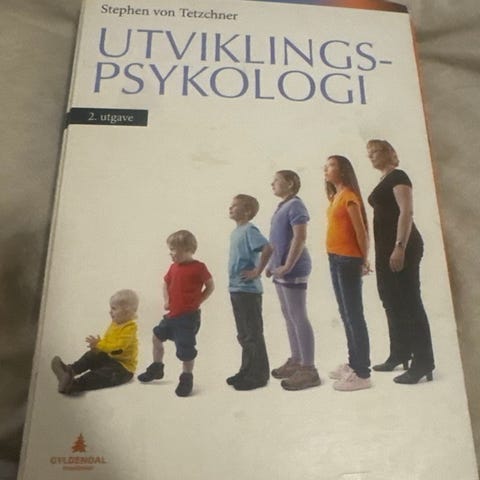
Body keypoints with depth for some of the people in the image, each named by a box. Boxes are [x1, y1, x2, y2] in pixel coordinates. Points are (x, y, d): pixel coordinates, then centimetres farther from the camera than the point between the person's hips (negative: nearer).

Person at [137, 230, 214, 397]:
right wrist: (166, 300, 6)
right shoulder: (174, 267, 5)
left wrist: (197, 302, -9)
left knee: (186, 349, -1)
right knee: (157, 336, 19)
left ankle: (186, 379, 20)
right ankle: (156, 368, 39)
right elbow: (166, 283, 20)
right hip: (172, 314, 8)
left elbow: (210, 286, -5)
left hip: (189, 316, -7)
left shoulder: (198, 267, -14)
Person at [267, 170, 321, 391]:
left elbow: (300, 238, -20)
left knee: (299, 318, -6)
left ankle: (308, 369, 0)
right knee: (289, 317, 15)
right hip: (281, 270, 9)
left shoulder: (295, 205, -11)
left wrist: (287, 266, -22)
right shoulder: (283, 206, 16)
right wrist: (272, 264, 16)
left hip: (293, 270, -9)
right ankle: (295, 361, 27)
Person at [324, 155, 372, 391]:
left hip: (348, 260, -9)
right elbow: (340, 228, 13)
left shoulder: (349, 196, -10)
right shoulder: (335, 197, 15)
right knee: (346, 315, 15)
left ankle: (362, 374, -5)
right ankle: (353, 364, 26)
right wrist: (334, 257, 6)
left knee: (354, 315, -8)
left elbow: (360, 230, -12)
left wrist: (364, 260, -9)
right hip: (335, 259, 9)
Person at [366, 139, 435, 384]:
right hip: (386, 247, 10)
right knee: (392, 301, 13)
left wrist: (400, 247, -25)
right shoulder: (383, 182, 19)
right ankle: (400, 354, 24)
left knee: (409, 301, -10)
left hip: (401, 246, -10)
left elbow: (407, 212, -18)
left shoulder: (398, 176, -8)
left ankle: (423, 362, -6)